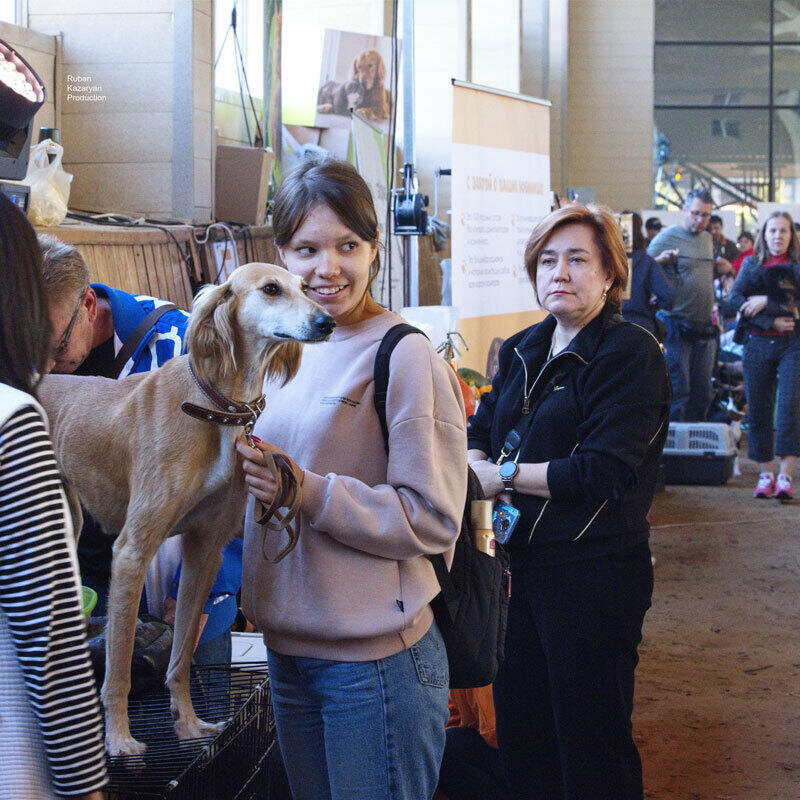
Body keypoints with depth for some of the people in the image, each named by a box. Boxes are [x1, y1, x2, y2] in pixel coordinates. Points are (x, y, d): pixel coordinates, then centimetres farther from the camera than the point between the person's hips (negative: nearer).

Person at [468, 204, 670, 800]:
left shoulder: (632, 354, -12)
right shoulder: (523, 350, 12)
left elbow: (604, 471, -21)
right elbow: (482, 428, 16)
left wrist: (504, 475, -15)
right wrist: (474, 466, -7)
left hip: (595, 571, -7)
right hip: (522, 563, 7)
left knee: (591, 747, 4)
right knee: (519, 729, 17)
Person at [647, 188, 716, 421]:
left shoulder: (707, 238, 16)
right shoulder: (667, 237, -6)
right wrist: (661, 260, -27)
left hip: (704, 327, 7)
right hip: (676, 325, -7)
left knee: (703, 393, 10)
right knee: (677, 391, -6)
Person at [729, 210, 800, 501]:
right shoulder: (751, 264, 12)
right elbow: (735, 299, -1)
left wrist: (767, 302, -13)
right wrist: (772, 321, -10)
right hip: (758, 344, 2)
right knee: (758, 410, 2)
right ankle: (765, 474, 10)